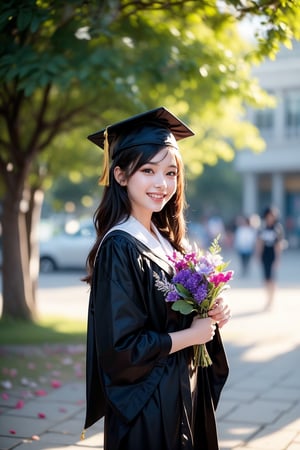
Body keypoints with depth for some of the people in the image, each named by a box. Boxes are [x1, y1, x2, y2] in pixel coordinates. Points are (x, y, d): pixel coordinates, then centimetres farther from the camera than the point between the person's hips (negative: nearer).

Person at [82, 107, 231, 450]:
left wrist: (213, 313, -5)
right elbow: (121, 346, -23)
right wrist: (193, 334, -13)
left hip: (186, 394, 8)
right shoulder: (119, 248, -19)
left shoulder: (166, 242, 5)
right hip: (147, 408, -8)